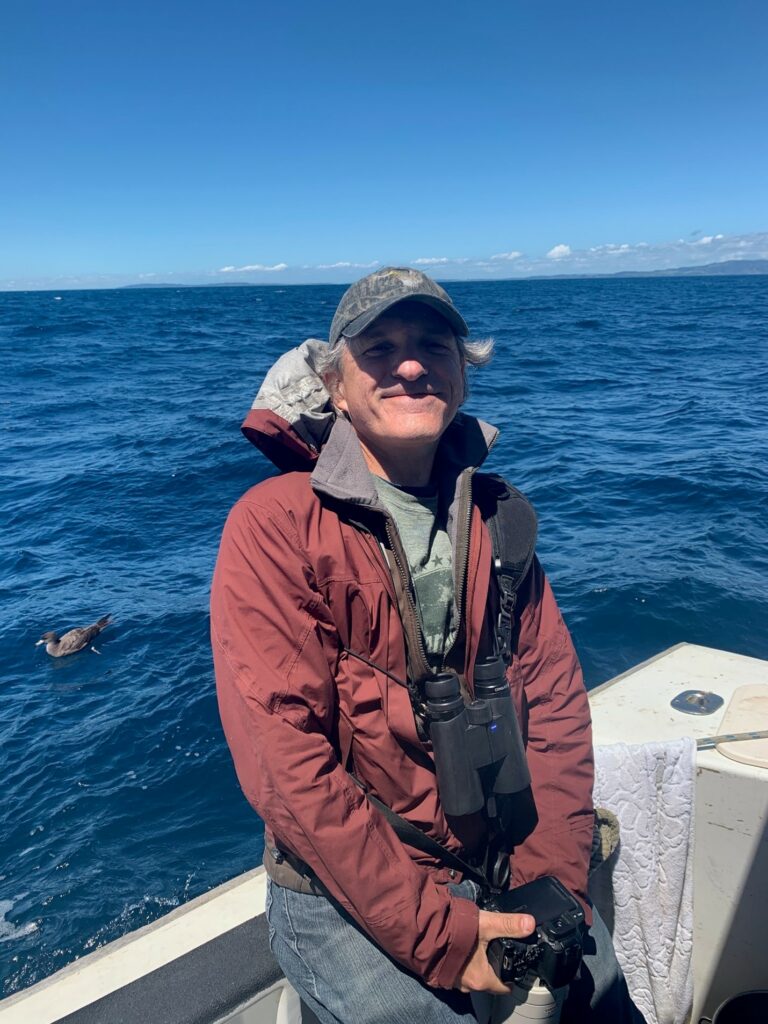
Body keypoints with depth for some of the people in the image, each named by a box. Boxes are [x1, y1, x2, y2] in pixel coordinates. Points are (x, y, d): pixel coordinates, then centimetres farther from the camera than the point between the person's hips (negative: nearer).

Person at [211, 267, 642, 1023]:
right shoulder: (273, 526, -15)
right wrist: (433, 932, -19)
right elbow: (284, 756, -20)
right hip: (340, 887, -4)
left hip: (498, 864, 5)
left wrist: (549, 887, -10)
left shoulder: (494, 520, 2)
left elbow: (556, 703, 0)